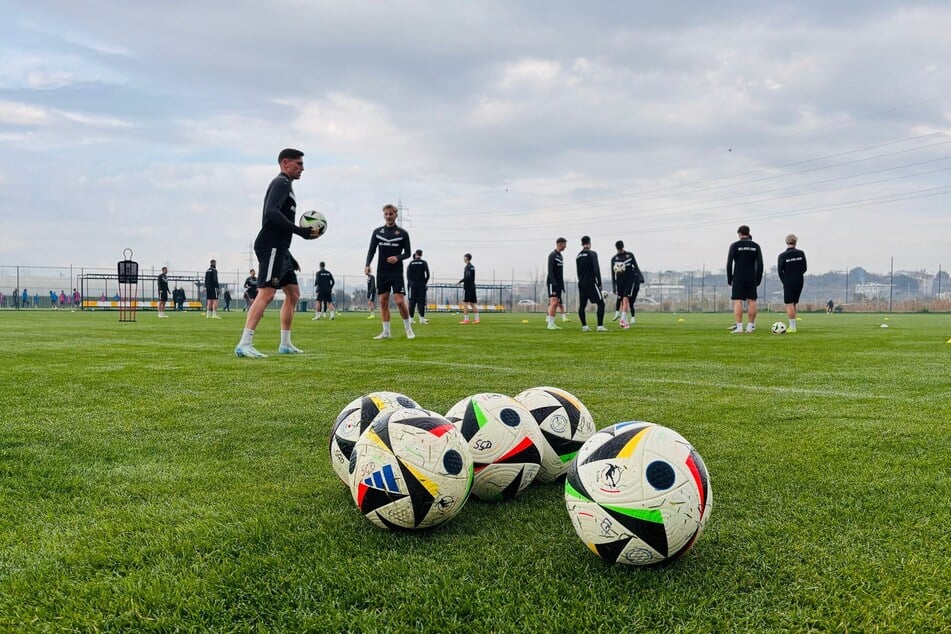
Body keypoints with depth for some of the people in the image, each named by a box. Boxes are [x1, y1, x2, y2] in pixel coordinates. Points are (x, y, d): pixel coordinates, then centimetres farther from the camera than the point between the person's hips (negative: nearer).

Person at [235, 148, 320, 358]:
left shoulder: (285, 185, 26)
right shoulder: (282, 183, -5)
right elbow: (271, 212, -22)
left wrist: (291, 259, 26)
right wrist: (300, 231, -22)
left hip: (279, 249, 11)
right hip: (271, 246, -11)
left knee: (293, 293, 13)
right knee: (266, 293, -19)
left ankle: (285, 344, 18)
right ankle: (244, 344, -24)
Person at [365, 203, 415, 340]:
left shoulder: (402, 233, 1)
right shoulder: (377, 232, 8)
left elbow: (407, 253, 3)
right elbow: (371, 250, 8)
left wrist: (398, 258, -17)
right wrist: (367, 264, -7)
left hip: (397, 272, -3)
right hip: (382, 272, 3)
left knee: (400, 301, -10)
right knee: (383, 301, 3)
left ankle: (408, 328, 8)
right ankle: (386, 332, 9)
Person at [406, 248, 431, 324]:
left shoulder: (411, 263, 5)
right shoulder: (424, 263, 0)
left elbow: (408, 274, 0)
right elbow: (427, 275, -4)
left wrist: (410, 282, 7)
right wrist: (425, 282, 7)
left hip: (413, 284, 1)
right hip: (421, 285, -1)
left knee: (412, 301, 3)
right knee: (421, 301, 0)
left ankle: (411, 318, 1)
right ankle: (422, 318, -6)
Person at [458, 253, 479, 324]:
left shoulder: (468, 266, -11)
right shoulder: (472, 267, 16)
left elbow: (468, 277, -21)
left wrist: (460, 281, -14)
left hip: (467, 287, -8)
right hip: (472, 287, 8)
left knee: (465, 303, -5)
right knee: (472, 303, 9)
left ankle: (466, 319, -7)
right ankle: (476, 319, 4)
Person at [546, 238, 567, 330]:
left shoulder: (560, 256, 19)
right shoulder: (552, 255, -9)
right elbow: (550, 270, -16)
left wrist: (562, 285, 18)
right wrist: (554, 282, -23)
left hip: (558, 284, 9)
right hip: (552, 283, -9)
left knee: (556, 304, 6)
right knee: (553, 302, -15)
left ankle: (552, 324, 7)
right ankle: (550, 324, -15)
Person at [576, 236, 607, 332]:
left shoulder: (578, 256, 13)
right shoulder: (592, 254, -7)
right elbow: (596, 269, -14)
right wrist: (599, 283, -12)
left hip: (581, 283, 7)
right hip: (591, 283, -7)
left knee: (582, 306, 10)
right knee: (600, 303, -4)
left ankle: (584, 326, 8)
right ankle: (600, 326, -12)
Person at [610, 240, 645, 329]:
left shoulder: (630, 255, 5)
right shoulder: (614, 258, 9)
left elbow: (636, 267, 9)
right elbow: (613, 274, 9)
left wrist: (640, 277, -4)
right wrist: (614, 287, 5)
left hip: (630, 280, -2)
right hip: (620, 281, 2)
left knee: (625, 299, -18)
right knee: (622, 302, 0)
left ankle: (623, 319, -26)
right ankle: (626, 322, 5)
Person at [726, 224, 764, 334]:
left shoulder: (734, 245, -2)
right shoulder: (756, 246, 6)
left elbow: (729, 264, -5)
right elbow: (760, 264, 3)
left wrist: (729, 280, 2)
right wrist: (758, 279, 9)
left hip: (738, 278, -3)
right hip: (751, 278, 3)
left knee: (737, 301, -3)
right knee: (751, 301, 6)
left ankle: (739, 326, -10)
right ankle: (750, 326, 4)